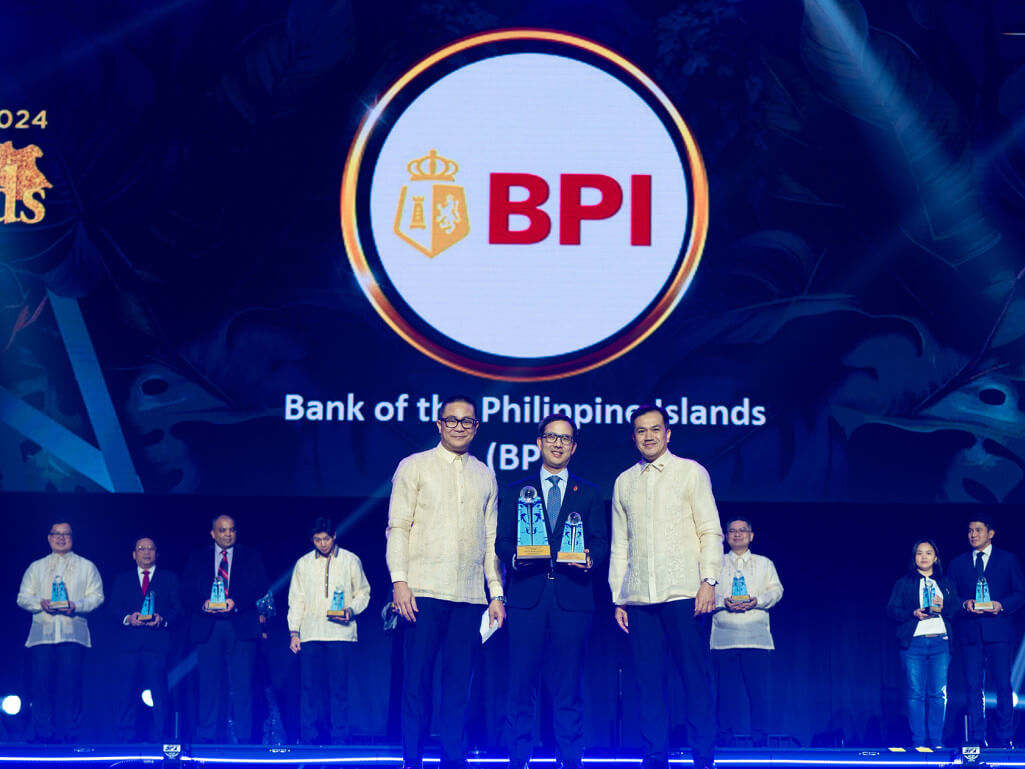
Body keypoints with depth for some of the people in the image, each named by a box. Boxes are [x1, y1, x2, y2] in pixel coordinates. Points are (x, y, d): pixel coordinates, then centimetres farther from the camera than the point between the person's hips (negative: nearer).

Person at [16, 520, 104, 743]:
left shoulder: (86, 566, 15)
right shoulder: (36, 567, 20)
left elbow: (96, 597, 7)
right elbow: (23, 597, 14)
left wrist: (76, 606, -11)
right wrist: (40, 603, -7)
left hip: (73, 634, -1)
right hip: (42, 632, 2)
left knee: (70, 685, -9)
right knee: (41, 684, -7)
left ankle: (70, 737, -6)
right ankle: (42, 736, -2)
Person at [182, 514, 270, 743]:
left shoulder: (250, 557, 11)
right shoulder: (197, 558, 14)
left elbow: (261, 587, 0)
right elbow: (186, 593, 8)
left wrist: (236, 602, -15)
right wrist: (203, 604, -12)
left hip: (241, 627, -1)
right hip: (208, 627, 1)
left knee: (242, 682, -5)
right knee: (209, 682, 1)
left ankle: (244, 737, -2)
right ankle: (205, 737, 6)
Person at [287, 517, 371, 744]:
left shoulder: (351, 561, 7)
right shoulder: (303, 564, 12)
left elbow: (363, 592, 12)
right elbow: (296, 600, 13)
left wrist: (351, 609, -8)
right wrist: (294, 632, 6)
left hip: (341, 632, -2)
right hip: (311, 633, 2)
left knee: (339, 688, -4)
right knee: (309, 687, -1)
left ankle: (339, 740, 0)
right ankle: (307, 740, 4)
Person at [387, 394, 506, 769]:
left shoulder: (485, 476, 16)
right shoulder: (414, 467, 7)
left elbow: (491, 538, 16)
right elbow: (398, 527, 1)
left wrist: (497, 593, 9)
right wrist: (399, 580, -10)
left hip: (470, 596, 3)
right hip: (425, 591, -3)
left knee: (459, 683, 2)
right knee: (417, 681, -4)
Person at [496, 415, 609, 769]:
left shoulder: (589, 493, 16)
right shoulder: (516, 491, 15)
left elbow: (601, 541, 9)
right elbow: (502, 541, 9)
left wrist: (590, 559, -13)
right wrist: (514, 558, -12)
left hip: (572, 595, 0)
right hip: (527, 595, 0)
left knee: (569, 684, 0)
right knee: (521, 683, -2)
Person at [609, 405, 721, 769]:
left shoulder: (690, 472, 6)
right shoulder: (624, 482, 15)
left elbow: (710, 531, 2)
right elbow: (620, 544, 15)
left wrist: (709, 580, -9)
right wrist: (617, 598, 10)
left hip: (683, 593, -3)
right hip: (639, 598, 3)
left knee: (696, 678, -5)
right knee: (649, 682, 1)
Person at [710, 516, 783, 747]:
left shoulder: (764, 564, 18)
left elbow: (776, 590, 8)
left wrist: (756, 601, -11)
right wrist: (723, 602, -11)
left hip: (756, 637, 0)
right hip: (724, 637, 0)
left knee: (759, 690, -7)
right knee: (726, 691, -4)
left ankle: (760, 741, -4)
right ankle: (725, 740, -1)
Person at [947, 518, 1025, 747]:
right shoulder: (958, 563, 14)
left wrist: (1002, 605, -11)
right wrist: (964, 604, -9)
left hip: (998, 631, -2)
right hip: (969, 632, 2)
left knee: (1003, 686, -3)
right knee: (974, 687, 0)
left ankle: (1004, 740, 2)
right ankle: (978, 741, 5)